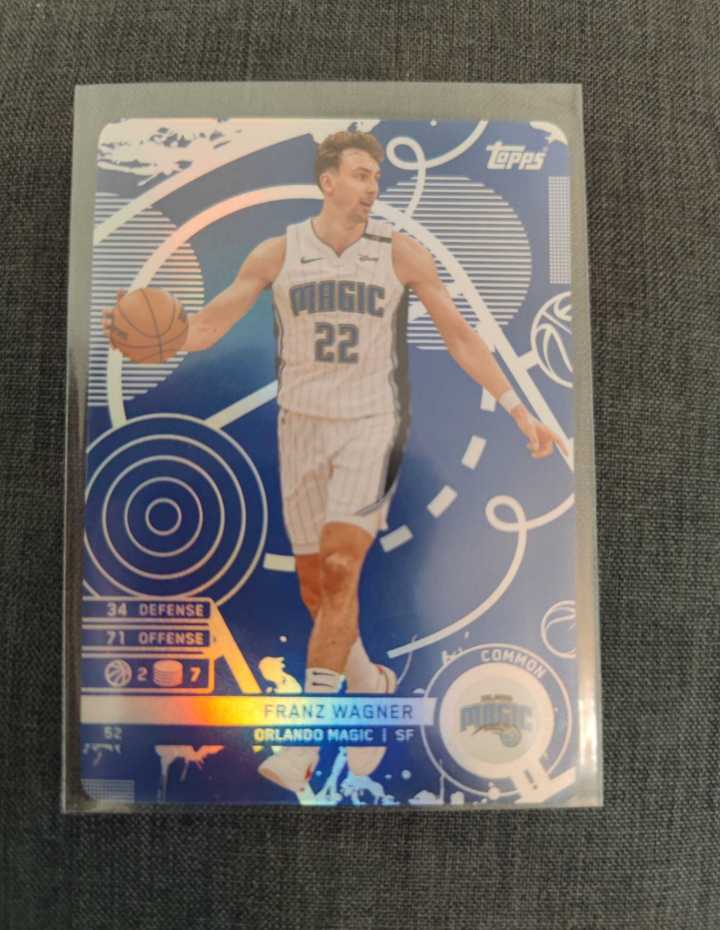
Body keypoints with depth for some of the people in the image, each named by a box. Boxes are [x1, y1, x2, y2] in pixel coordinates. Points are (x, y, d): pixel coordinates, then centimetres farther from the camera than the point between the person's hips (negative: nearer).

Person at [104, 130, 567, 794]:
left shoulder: (401, 253, -2)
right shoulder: (277, 254, 2)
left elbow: (461, 337, 2)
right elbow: (204, 329, 1)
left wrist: (520, 412, -3)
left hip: (372, 427, -3)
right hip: (302, 427, 3)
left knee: (339, 575, -17)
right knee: (315, 589, 9)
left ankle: (303, 746, -6)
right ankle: (372, 688, 35)